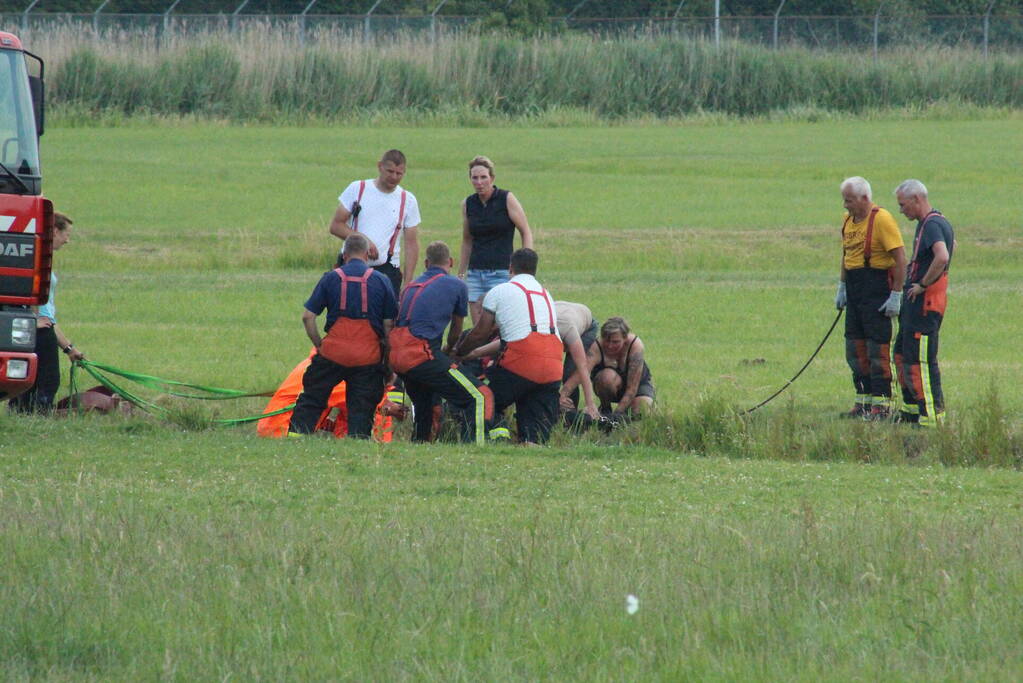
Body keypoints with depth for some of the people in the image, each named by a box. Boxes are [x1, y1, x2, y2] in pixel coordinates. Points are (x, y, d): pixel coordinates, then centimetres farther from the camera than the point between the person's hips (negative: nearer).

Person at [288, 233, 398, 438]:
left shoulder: (331, 278, 4)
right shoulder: (382, 281, 4)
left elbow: (308, 316, 2)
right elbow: (389, 324, 3)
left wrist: (319, 344, 12)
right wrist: (390, 362, 11)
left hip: (333, 352, 0)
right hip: (368, 356, 0)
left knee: (311, 399, 10)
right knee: (361, 407, 5)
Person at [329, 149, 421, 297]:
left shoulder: (407, 200, 5)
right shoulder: (357, 189, 2)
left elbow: (412, 244, 5)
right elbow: (335, 226, 0)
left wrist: (407, 283, -3)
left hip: (387, 269, 0)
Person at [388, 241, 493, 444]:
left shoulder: (411, 287, 24)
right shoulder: (456, 286, 7)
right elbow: (456, 331, 21)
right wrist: (448, 350, 44)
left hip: (397, 355, 7)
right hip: (421, 355, -7)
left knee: (423, 402, 34)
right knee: (480, 397, -10)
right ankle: (473, 447, -25)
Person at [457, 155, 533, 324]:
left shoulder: (507, 199, -3)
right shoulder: (468, 204, 9)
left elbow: (526, 232, 0)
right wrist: (460, 273, 22)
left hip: (501, 271, -5)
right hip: (475, 272, 5)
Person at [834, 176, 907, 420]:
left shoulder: (881, 219, -14)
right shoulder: (848, 220, 12)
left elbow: (901, 259, -16)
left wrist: (896, 295, -17)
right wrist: (841, 287, 20)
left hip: (877, 291, -9)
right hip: (855, 290, 9)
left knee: (877, 350, -7)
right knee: (855, 349, 10)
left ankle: (881, 404, -3)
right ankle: (864, 401, 18)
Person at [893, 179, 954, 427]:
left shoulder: (932, 225, -18)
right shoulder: (932, 222, 16)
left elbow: (942, 257, -35)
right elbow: (952, 245, 36)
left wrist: (923, 284, -23)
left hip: (925, 299, -11)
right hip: (916, 302, 11)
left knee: (920, 359, -10)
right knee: (903, 354, 19)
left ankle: (932, 415, -10)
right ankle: (911, 409, 26)